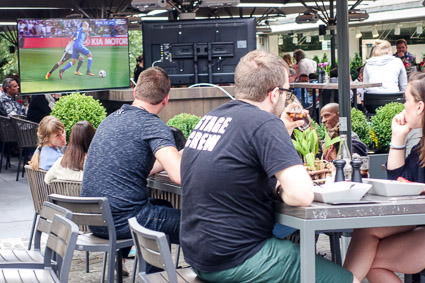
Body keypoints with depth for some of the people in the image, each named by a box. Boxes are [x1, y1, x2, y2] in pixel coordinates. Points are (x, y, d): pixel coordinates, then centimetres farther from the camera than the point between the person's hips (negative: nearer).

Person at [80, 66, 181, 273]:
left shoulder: (111, 119, 12)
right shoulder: (153, 125, -13)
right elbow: (180, 176, -25)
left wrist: (176, 156, 26)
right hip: (122, 220, -9)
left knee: (163, 206, 30)